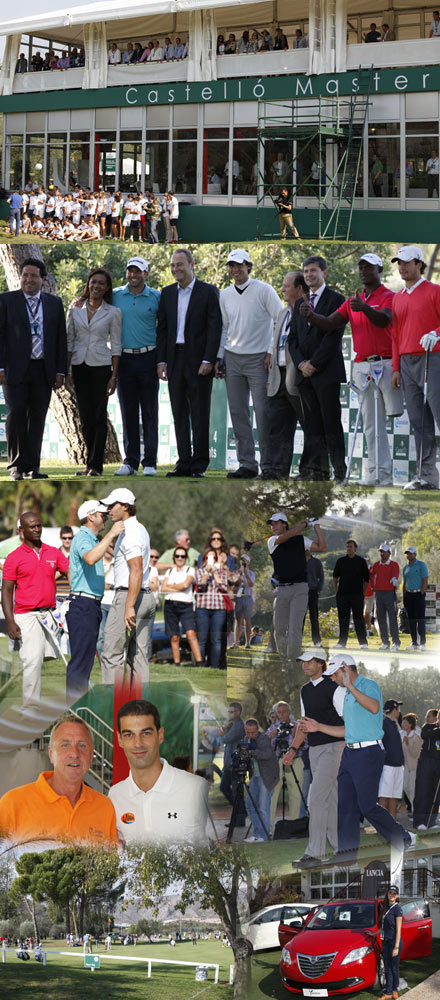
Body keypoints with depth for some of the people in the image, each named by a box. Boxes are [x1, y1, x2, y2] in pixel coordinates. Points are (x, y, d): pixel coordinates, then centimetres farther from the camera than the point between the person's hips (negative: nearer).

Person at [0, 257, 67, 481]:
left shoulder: (54, 303, 11)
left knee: (37, 418, 3)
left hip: (43, 370, 2)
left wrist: (60, 371, 4)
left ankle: (32, 467, 6)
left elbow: (60, 338, 11)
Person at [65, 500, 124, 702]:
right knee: (80, 658, -12)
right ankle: (73, 705, -13)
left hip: (91, 606, 11)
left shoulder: (93, 539, 20)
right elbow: (90, 558, -34)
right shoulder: (82, 538, -12)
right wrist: (110, 534, -33)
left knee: (86, 658, 12)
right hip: (82, 604, -10)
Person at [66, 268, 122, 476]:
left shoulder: (113, 312, 1)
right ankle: (91, 462, 14)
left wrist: (114, 376, -4)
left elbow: (116, 345, 1)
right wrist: (67, 372, 2)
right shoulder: (75, 309, 6)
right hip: (79, 365, 2)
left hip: (101, 365, -2)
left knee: (99, 416, -4)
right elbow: (69, 341, 7)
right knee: (85, 417, 4)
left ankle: (95, 465, -1)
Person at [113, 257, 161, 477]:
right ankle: (130, 461, 9)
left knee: (149, 412, -2)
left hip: (147, 358, -2)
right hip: (124, 358, 2)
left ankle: (150, 462, 0)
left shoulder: (156, 297, 2)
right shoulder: (115, 296, 7)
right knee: (128, 412, 5)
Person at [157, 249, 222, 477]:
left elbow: (214, 328, -6)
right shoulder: (167, 293, 13)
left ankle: (200, 464, 1)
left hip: (198, 361, -5)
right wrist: (161, 361, 4)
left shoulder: (208, 292, -1)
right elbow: (162, 328, 13)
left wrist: (208, 361, -14)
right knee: (179, 413, 6)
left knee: (199, 414, -3)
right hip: (175, 361, 5)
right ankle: (184, 462, 10)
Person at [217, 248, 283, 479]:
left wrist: (273, 353, -8)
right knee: (238, 413, 3)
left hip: (259, 358, -5)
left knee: (263, 413, -8)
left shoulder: (264, 290, -4)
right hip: (233, 358, 5)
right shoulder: (225, 295, 11)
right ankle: (247, 464, 7)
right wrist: (218, 357, 12)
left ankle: (268, 465, -1)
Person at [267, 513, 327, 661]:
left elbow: (322, 547, 1)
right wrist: (304, 524, -2)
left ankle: (293, 660, -14)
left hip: (300, 589, -2)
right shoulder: (272, 541, 6)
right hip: (281, 590, 2)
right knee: (280, 629, 4)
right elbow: (287, 535, -13)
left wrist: (316, 525, 0)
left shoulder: (300, 540, 8)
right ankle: (282, 657, 21)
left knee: (295, 628, -13)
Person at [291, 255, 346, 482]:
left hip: (327, 372, -6)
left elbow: (334, 335, -10)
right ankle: (317, 469, 5)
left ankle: (340, 469, -9)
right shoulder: (301, 304, 19)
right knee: (312, 424, 4)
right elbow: (293, 338, 15)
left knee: (331, 423, -9)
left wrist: (314, 363, -12)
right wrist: (301, 363, -2)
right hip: (305, 374, 6)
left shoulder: (335, 300, -1)